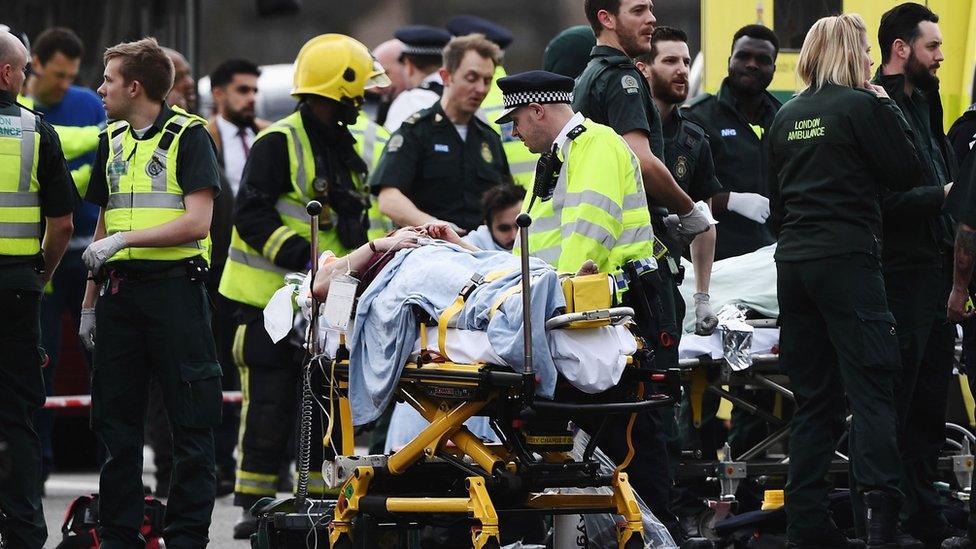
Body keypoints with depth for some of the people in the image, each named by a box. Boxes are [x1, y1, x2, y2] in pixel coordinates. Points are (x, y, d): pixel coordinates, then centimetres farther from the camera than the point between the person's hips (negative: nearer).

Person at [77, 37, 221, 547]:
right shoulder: (113, 140, 16)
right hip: (121, 292, 7)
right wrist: (90, 302, 18)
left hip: (175, 289, -7)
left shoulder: (189, 135, -5)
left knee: (190, 426, -3)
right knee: (116, 422, 7)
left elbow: (196, 222, -13)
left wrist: (125, 239, -18)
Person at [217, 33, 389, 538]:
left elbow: (353, 221, 23)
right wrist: (300, 255, -25)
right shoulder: (278, 144, -11)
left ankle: (316, 498, 13)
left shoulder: (347, 150, 16)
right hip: (270, 295, -8)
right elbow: (251, 214, -17)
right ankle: (255, 508, -1)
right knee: (270, 405, -5)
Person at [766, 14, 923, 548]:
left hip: (793, 262, 7)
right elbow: (906, 173, -4)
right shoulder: (864, 107, -7)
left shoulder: (787, 116, 14)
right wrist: (889, 111, 6)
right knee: (873, 388, -9)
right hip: (847, 260, -7)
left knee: (814, 398, 10)